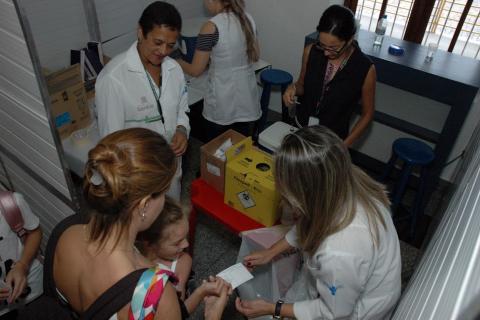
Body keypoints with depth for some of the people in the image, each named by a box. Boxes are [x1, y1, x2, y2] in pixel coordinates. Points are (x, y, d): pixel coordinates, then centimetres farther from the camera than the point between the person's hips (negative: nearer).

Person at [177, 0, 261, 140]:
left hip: (222, 106, -5)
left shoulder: (212, 26, -16)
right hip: (247, 102, 6)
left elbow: (195, 70, -10)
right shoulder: (248, 18, 2)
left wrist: (177, 62, 10)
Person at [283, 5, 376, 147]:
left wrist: (345, 145, -15)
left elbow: (367, 114, -7)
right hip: (300, 128, 3)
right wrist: (293, 88, -16)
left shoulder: (365, 69, -19)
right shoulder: (310, 52, -12)